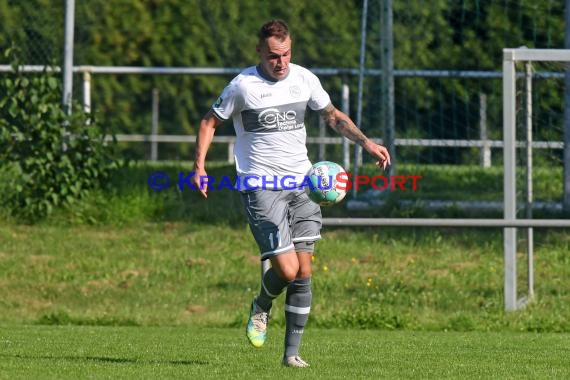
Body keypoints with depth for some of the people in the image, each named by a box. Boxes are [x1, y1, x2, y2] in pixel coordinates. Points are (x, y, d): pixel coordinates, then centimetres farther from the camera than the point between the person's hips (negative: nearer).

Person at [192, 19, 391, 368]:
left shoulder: (305, 79, 3)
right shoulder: (242, 86, -8)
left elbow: (332, 115, 18)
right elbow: (210, 122, 4)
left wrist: (365, 142, 5)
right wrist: (200, 166, -8)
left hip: (301, 183, 4)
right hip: (261, 186, -4)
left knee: (304, 272, -1)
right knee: (287, 270, -14)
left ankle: (292, 352, 7)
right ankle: (261, 308, 20)